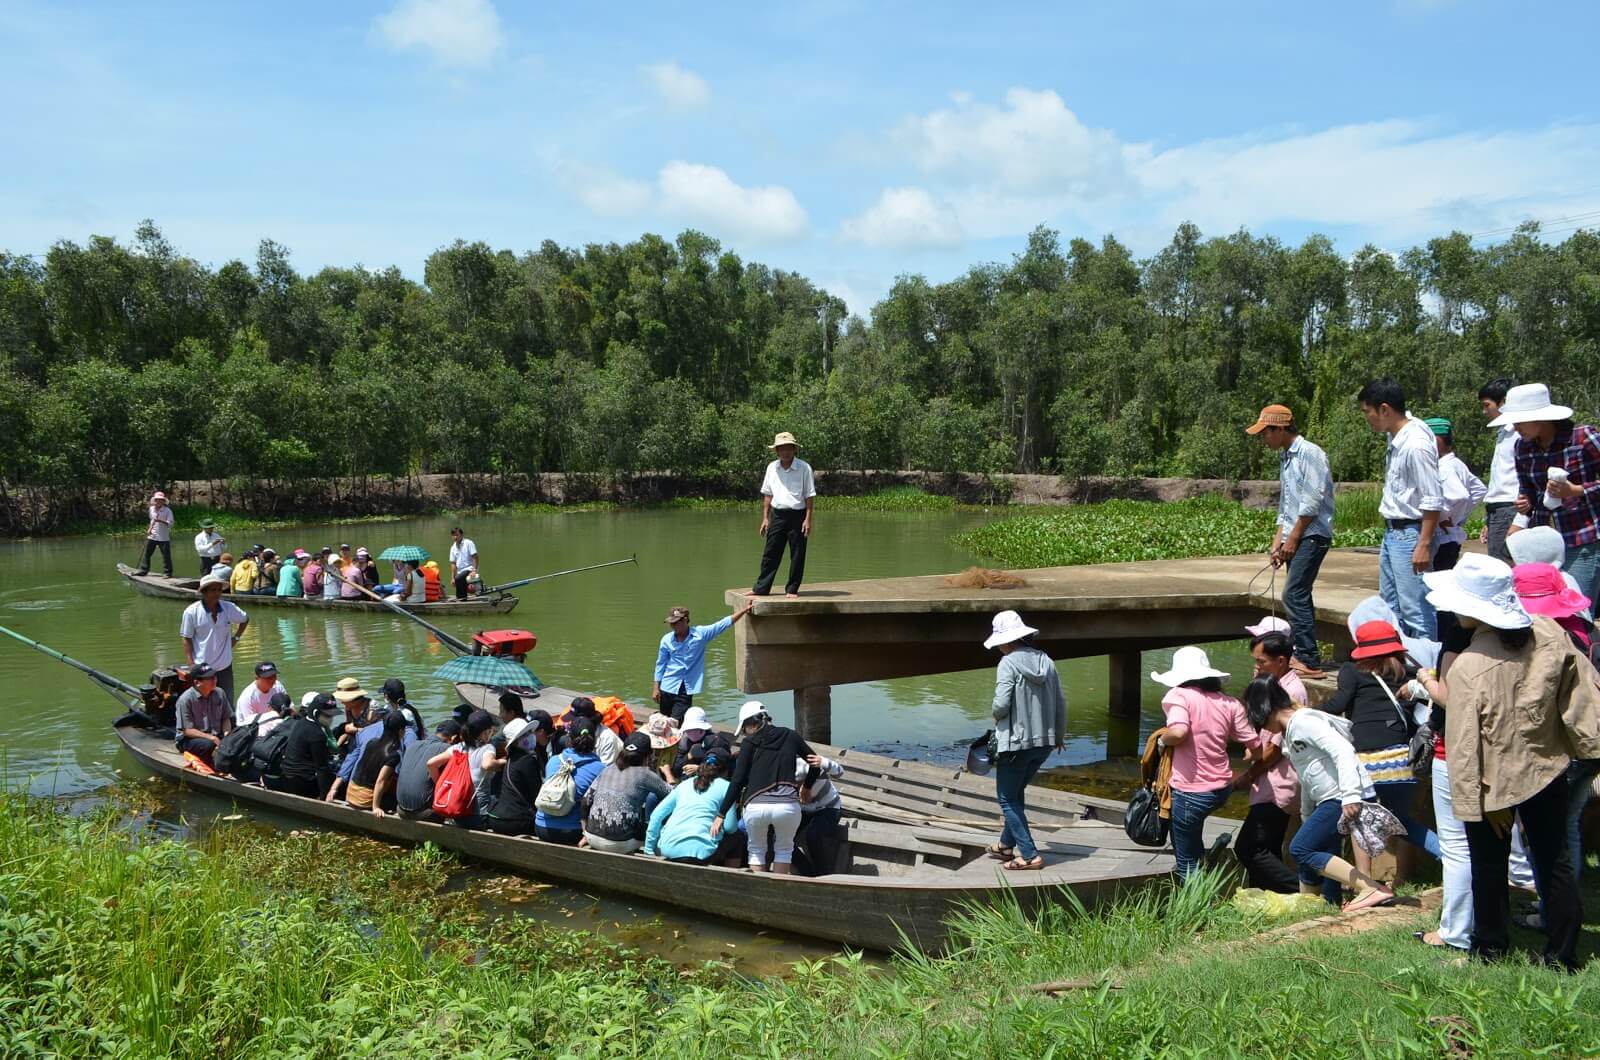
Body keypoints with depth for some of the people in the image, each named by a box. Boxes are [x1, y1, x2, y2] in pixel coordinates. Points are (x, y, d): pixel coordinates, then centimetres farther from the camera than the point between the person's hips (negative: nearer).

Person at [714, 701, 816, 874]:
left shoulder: (749, 742, 9)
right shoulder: (790, 736, 16)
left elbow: (737, 781, 3)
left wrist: (721, 814, 6)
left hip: (755, 806, -1)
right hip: (788, 804, 1)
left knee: (756, 849, 22)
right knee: (784, 848, 24)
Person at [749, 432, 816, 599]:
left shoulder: (804, 468, -6)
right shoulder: (772, 467, 6)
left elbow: (810, 496, -7)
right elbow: (767, 494, 12)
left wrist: (808, 519, -13)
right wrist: (765, 518, 8)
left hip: (797, 515, -3)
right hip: (777, 515, 3)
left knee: (797, 556, 2)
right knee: (770, 554, 6)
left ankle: (792, 590, 13)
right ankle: (761, 588, 12)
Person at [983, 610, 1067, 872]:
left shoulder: (1009, 663, -16)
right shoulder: (1045, 660, 4)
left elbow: (1001, 705, -22)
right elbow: (1060, 702, 9)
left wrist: (994, 713, 2)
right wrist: (1059, 735, 23)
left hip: (1016, 741, -7)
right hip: (1044, 741, 7)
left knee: (1007, 798, 6)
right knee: (1016, 792, 24)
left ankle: (1029, 855, 2)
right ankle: (1007, 844, 35)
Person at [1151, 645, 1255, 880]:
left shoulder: (1180, 695, -11)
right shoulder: (1228, 702, 3)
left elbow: (1178, 732, -29)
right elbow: (1255, 743, 3)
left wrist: (1163, 740, -7)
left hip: (1192, 792, -6)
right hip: (1223, 788, 6)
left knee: (1187, 864, 7)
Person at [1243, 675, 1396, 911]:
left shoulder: (1303, 722, -12)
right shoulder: (1290, 732, 19)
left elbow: (1342, 750, -24)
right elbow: (1307, 781, 27)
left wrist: (1350, 795, -31)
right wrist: (1307, 819, 31)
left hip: (1346, 800, -10)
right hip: (1328, 802, 10)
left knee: (1301, 849, -14)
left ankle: (1372, 888, -17)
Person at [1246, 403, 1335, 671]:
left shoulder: (1309, 453, -10)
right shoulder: (1285, 457, 18)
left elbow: (1312, 501, -16)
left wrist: (1292, 539, -13)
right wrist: (1278, 540, 14)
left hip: (1312, 535, -9)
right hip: (1295, 538, 9)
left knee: (1294, 595, -15)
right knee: (1299, 598, 9)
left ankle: (1308, 658, -14)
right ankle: (1304, 656, 13)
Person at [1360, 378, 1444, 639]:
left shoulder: (1416, 444, -20)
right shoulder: (1396, 436, 7)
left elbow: (1433, 500, -21)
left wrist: (1424, 545, -23)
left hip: (1410, 534, -10)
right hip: (1392, 532, 10)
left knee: (1416, 612, -8)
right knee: (1390, 608, 17)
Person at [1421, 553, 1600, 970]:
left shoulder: (1468, 667, -26)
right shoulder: (1549, 634, -12)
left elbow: (1465, 743, -21)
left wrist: (1472, 801, -12)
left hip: (1495, 780, -4)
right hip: (1547, 768, 5)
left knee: (1489, 866, 14)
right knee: (1555, 861, 16)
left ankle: (1490, 947, 27)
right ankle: (1563, 954, 24)